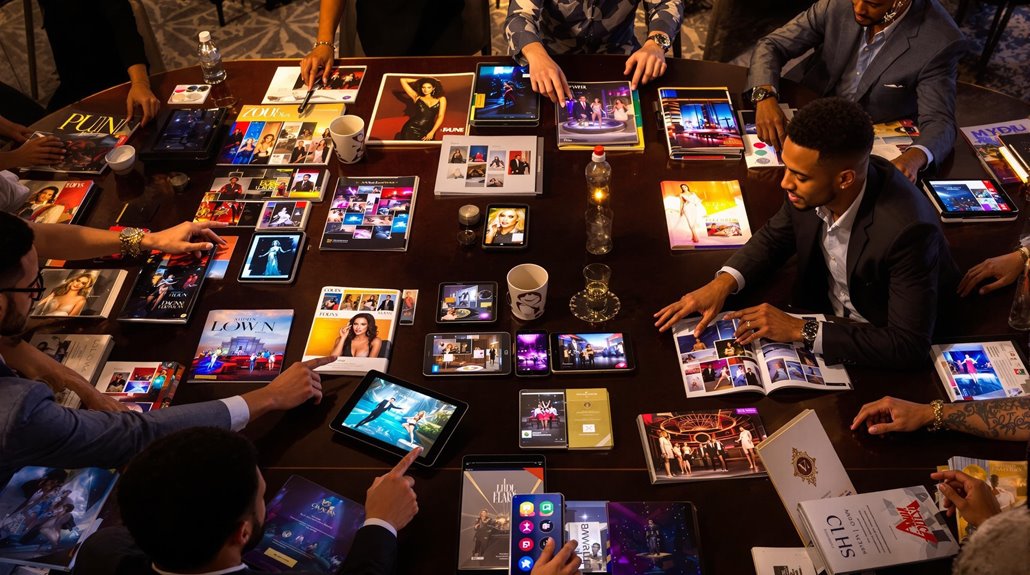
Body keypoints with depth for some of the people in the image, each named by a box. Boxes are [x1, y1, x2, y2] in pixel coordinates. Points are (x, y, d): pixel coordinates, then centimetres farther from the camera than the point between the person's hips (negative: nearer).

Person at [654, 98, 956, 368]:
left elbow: (909, 346, -29)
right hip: (827, 316, 5)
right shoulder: (813, 189, -18)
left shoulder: (907, 228, -34)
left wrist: (801, 331, -29)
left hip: (881, 359, -5)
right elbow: (775, 236, 3)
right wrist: (722, 283, -14)